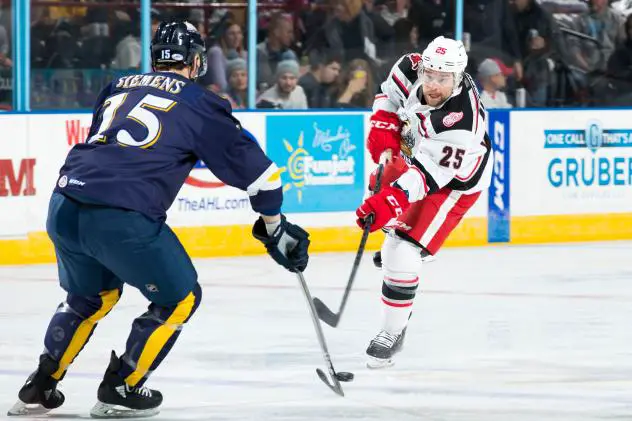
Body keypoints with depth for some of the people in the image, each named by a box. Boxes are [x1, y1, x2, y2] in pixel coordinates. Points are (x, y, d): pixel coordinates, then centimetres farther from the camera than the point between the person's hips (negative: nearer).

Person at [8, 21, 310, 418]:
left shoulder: (118, 88, 24)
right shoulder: (198, 103, 8)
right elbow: (250, 163, 11)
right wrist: (275, 228, 23)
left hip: (64, 206, 6)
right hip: (122, 217, -6)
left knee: (91, 296, 32)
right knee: (180, 299, 16)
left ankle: (39, 388, 31)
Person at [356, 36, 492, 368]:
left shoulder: (462, 121, -41)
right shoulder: (411, 69, -24)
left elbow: (429, 175, -41)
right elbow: (390, 94, 0)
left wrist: (390, 201, -51)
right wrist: (383, 135, -13)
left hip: (454, 181, -8)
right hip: (411, 154, 8)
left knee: (401, 252, -17)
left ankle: (393, 331, -1)